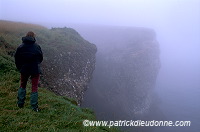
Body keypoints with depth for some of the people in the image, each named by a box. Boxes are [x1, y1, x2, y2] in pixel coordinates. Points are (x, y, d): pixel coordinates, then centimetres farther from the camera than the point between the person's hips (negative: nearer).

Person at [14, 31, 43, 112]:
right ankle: (34, 107, 9)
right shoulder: (37, 46, -10)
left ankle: (20, 104, 26)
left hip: (24, 70, 2)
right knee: (34, 88, 7)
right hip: (35, 70, -2)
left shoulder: (20, 47, -6)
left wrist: (20, 68, 14)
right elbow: (41, 58, 0)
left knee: (22, 86, 21)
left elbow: (16, 59, 0)